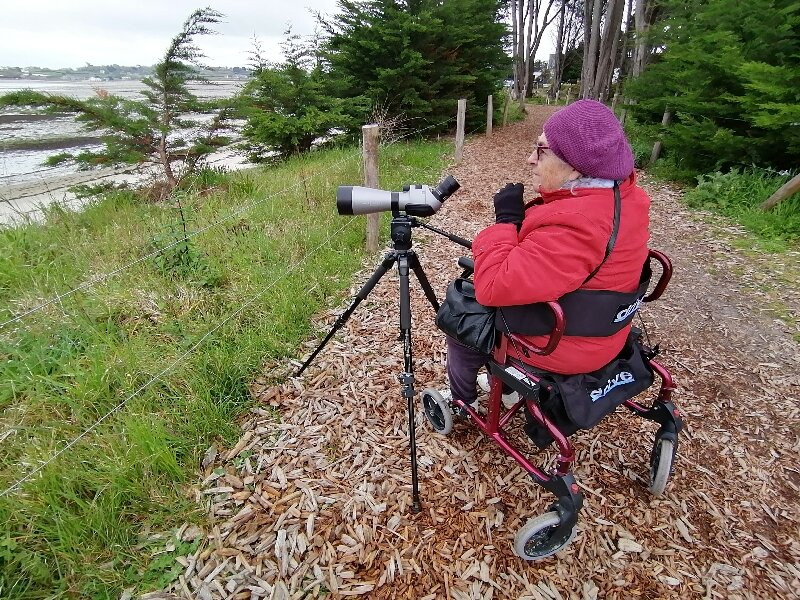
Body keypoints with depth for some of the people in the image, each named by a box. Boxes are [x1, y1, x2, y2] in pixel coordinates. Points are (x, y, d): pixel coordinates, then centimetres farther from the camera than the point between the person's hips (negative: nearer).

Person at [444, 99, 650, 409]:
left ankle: (460, 401, 36)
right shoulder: (627, 197, -6)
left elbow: (493, 288, -36)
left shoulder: (572, 226, -36)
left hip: (557, 346, -8)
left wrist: (506, 219, -25)